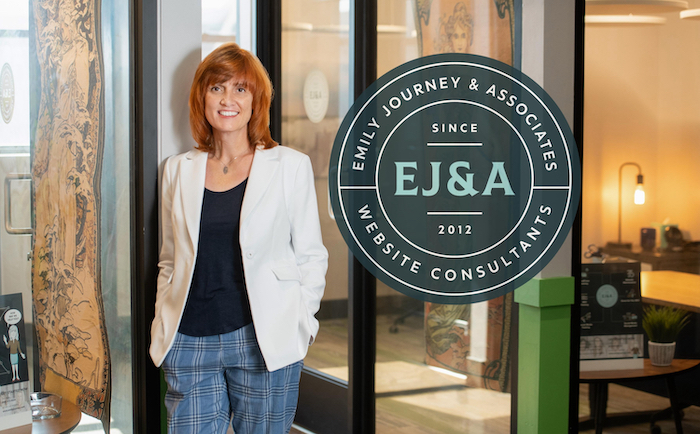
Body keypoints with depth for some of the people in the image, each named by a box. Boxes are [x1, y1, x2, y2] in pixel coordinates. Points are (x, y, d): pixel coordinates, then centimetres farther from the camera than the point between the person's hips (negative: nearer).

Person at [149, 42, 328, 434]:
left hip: (263, 342, -2)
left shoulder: (291, 166, 2)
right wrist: (163, 325, 9)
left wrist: (299, 324, -4)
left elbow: (311, 256, 5)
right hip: (189, 342, 2)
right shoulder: (178, 170, 11)